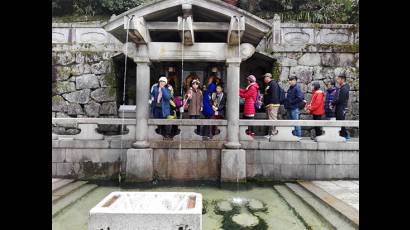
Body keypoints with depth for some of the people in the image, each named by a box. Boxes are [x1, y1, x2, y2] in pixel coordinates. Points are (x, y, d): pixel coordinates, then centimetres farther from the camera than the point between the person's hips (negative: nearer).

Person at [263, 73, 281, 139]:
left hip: (273, 105, -11)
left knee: (272, 119, -11)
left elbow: (274, 95, -19)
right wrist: (265, 104, 23)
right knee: (270, 120, 11)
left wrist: (271, 104, -24)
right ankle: (270, 134, 15)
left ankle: (273, 133, -9)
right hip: (268, 105, 11)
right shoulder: (268, 85, 22)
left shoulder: (273, 83, -10)